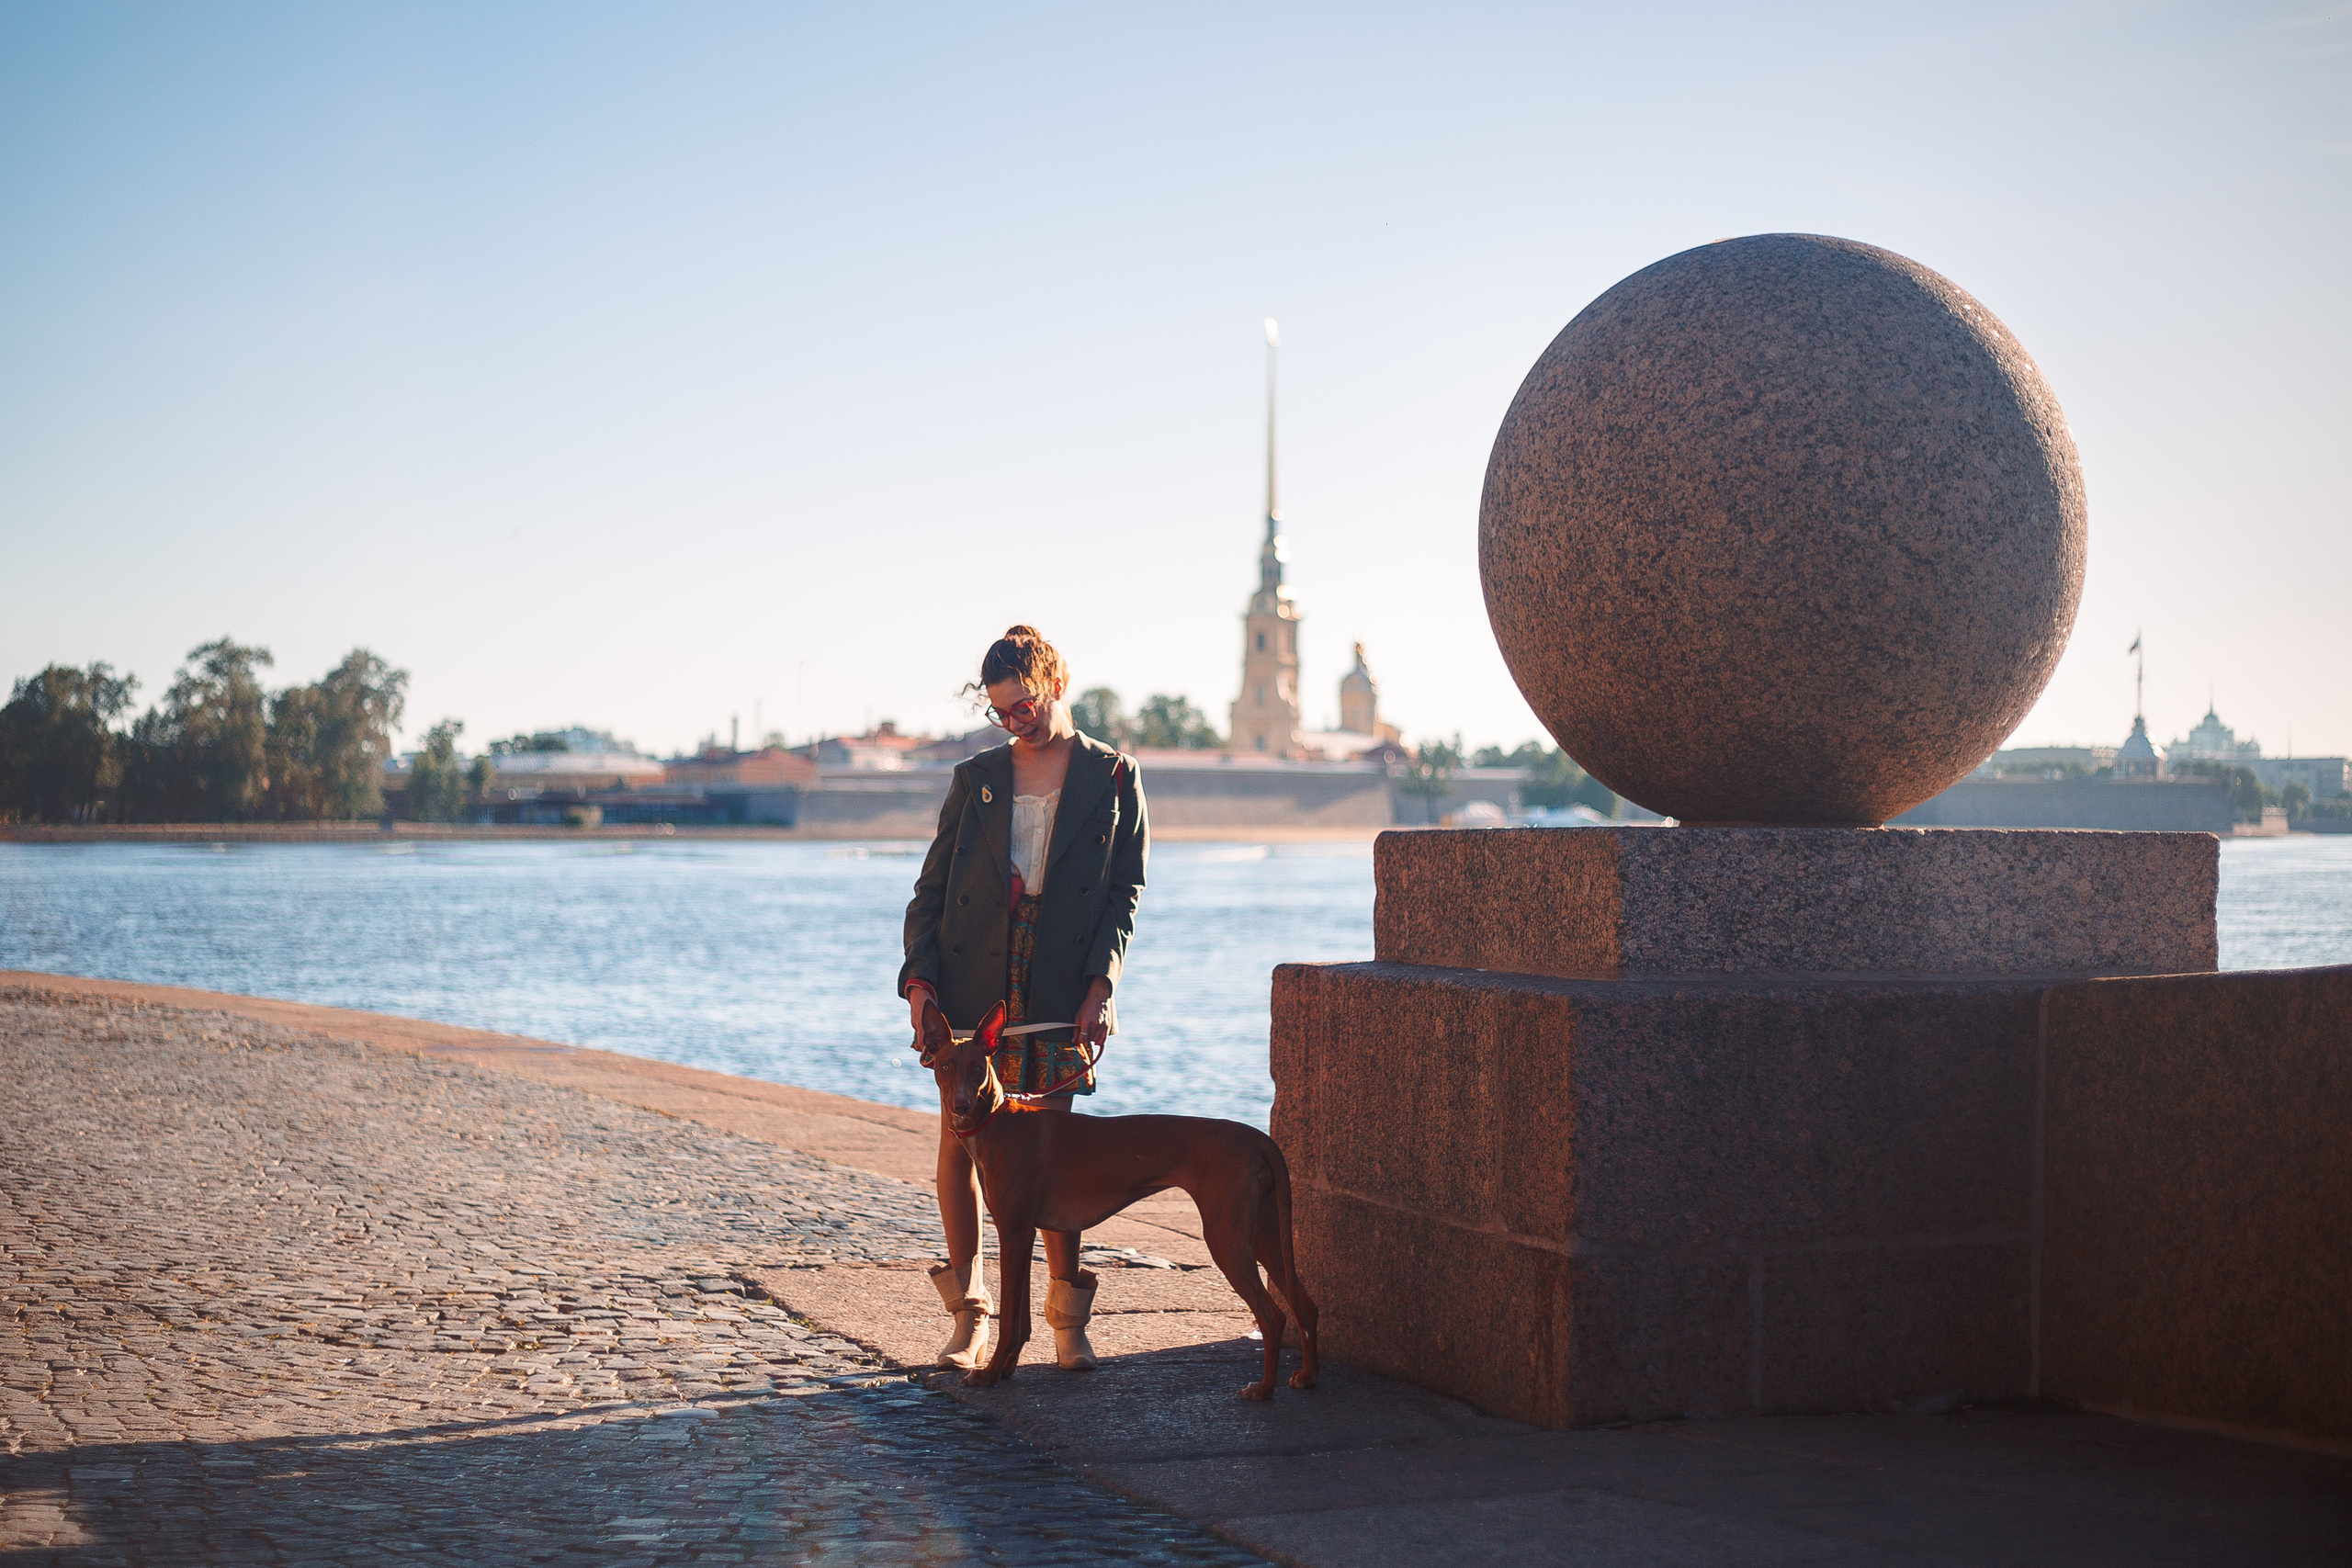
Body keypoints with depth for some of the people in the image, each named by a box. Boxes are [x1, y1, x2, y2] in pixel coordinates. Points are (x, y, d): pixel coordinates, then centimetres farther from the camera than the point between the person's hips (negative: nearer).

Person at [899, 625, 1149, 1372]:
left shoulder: (1112, 776, 6)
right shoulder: (975, 779, 11)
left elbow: (1125, 890, 2)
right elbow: (932, 888, 10)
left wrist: (1101, 982, -10)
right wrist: (919, 979, -4)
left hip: (1058, 990, -2)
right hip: (970, 982, 2)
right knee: (960, 1138, 1)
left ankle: (1067, 1315, 9)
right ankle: (969, 1314, 10)